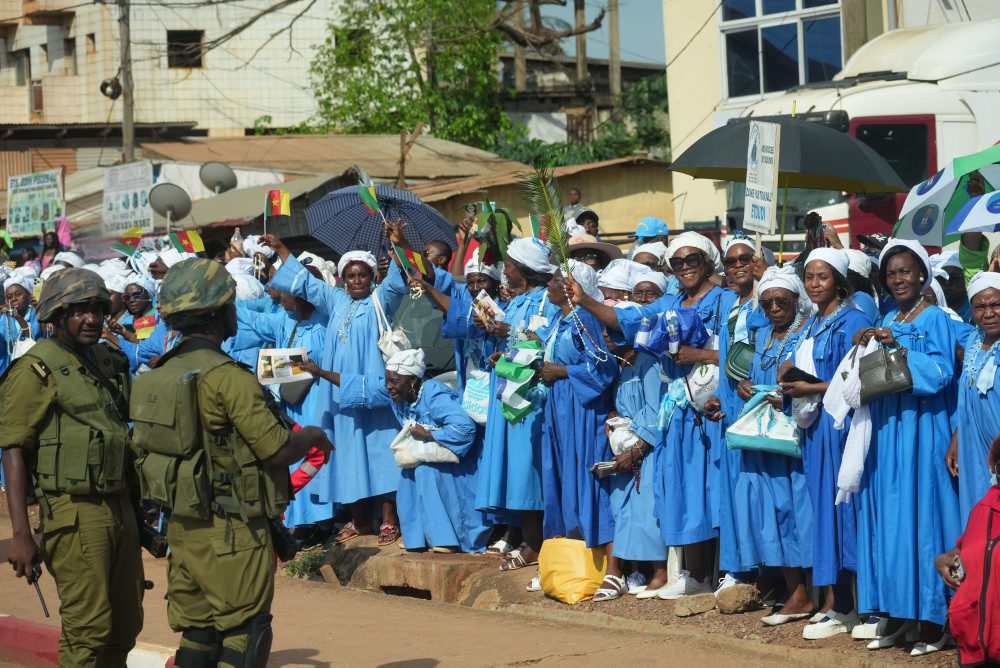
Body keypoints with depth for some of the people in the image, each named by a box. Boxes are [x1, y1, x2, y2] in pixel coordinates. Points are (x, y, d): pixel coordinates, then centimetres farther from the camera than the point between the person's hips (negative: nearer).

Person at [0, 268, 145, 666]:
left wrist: (138, 510, 23)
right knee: (88, 631, -9)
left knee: (125, 627, 13)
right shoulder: (38, 370, -9)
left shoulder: (110, 364, 14)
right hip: (75, 510, -8)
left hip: (120, 508, 8)